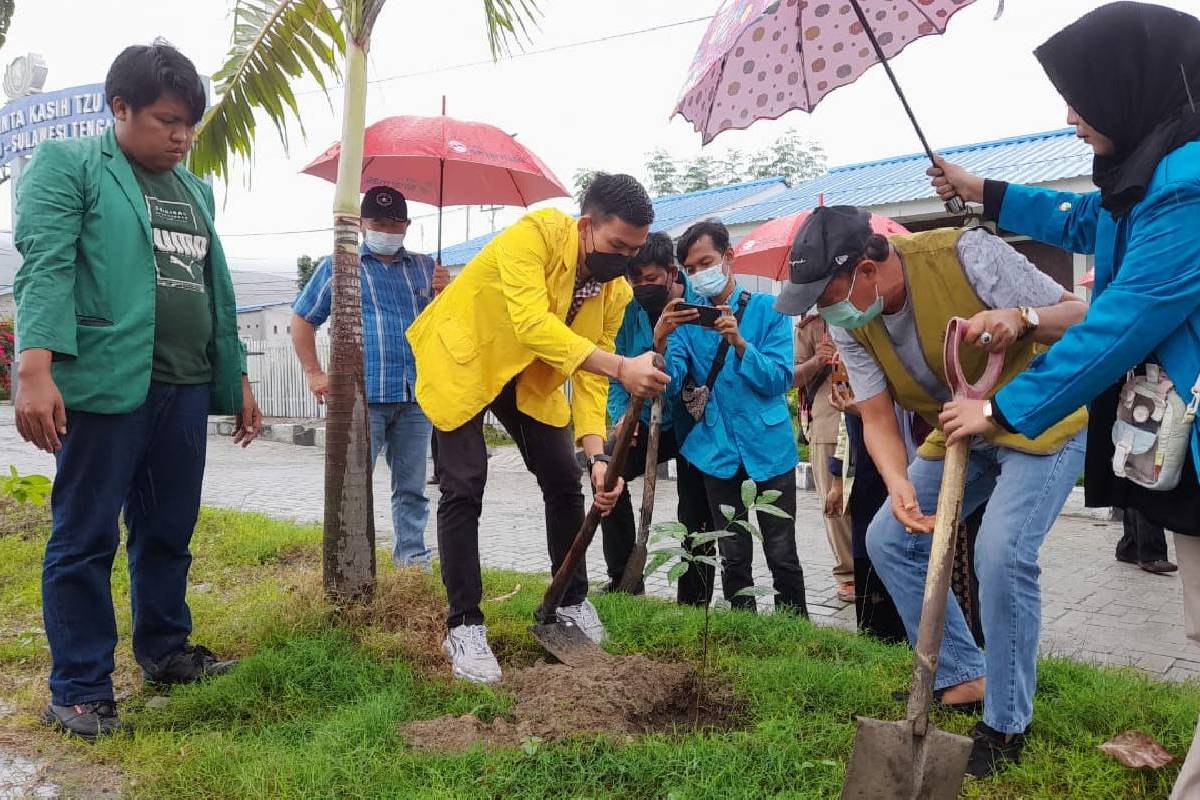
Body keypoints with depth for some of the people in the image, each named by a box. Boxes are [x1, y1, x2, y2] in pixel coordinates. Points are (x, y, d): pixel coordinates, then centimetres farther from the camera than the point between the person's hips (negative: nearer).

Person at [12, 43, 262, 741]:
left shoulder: (195, 190, 19)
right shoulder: (68, 165, 0)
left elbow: (217, 290, 22)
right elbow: (45, 267, -12)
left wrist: (238, 378, 20)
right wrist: (37, 369, -23)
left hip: (185, 389, 7)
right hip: (106, 385, -6)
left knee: (169, 532, 15)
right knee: (86, 538, 1)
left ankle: (164, 650, 31)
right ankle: (80, 689, 11)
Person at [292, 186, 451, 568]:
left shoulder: (425, 267, 16)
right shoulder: (338, 266, 8)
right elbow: (302, 320, 11)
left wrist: (445, 295, -5)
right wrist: (314, 373, 0)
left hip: (415, 397, 3)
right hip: (361, 396, -3)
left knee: (412, 488, 9)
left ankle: (413, 558, 18)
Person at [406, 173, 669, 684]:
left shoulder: (616, 292, -11)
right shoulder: (534, 235, -30)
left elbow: (589, 374, -11)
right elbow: (532, 324, -43)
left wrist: (597, 455, -25)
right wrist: (621, 368, -51)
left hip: (529, 376, 6)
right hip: (462, 358, -6)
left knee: (564, 482, 3)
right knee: (464, 488, -13)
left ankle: (572, 602, 21)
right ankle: (463, 626, -1)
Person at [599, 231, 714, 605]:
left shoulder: (698, 307, -18)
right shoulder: (630, 310, -5)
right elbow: (618, 371, 1)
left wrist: (663, 342, -36)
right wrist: (623, 415, -15)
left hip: (694, 424, -4)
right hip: (649, 419, 4)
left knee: (694, 516, -1)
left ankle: (693, 604, 17)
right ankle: (624, 580, -3)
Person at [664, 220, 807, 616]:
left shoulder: (768, 309, -1)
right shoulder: (688, 320, 6)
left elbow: (780, 379, -9)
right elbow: (670, 382, -7)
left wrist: (739, 343, -23)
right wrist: (662, 337, -24)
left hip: (769, 446, -2)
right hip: (719, 450, 2)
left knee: (782, 553, 2)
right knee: (733, 555, 10)